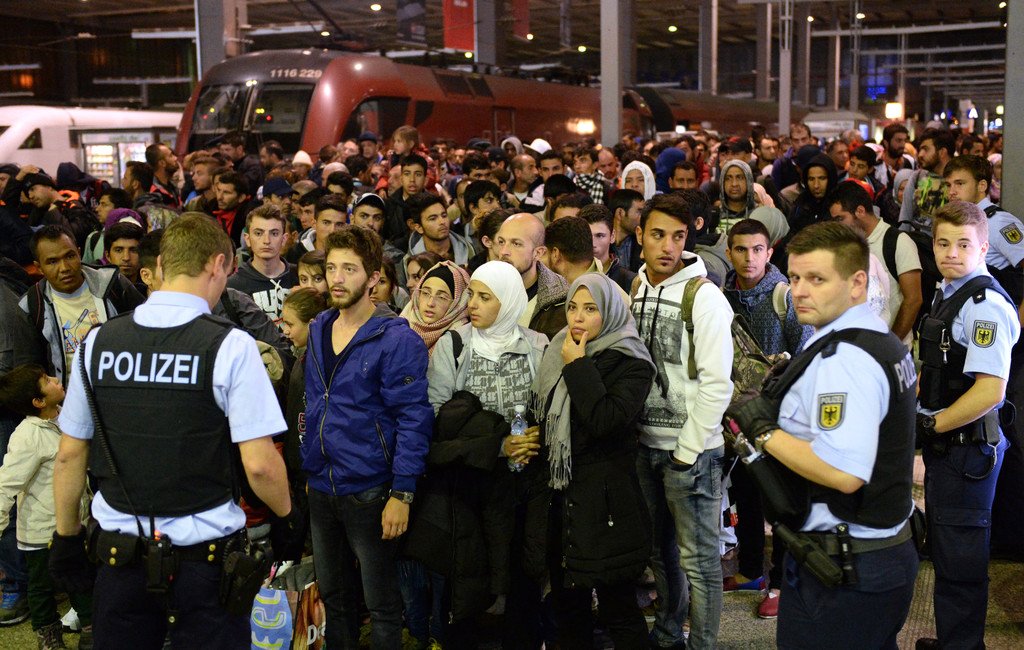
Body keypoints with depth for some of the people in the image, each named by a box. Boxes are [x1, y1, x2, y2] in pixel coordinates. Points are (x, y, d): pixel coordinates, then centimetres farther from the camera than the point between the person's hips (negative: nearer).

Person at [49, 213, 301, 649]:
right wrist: (285, 517, 3)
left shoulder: (97, 342, -1)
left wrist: (67, 536, 17)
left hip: (120, 550, 3)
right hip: (206, 555, -3)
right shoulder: (230, 346, -12)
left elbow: (70, 455, 5)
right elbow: (259, 464, -15)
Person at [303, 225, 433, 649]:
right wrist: (307, 470, 12)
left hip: (369, 492, -6)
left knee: (382, 605, 7)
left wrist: (402, 493, -19)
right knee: (333, 596, 19)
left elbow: (413, 419, -15)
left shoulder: (397, 340, -14)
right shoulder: (318, 330, 7)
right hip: (321, 488, 7)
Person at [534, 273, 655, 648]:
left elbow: (605, 421, -25)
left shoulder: (630, 363, -10)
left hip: (607, 501, -6)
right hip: (561, 497, 7)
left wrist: (578, 368, -18)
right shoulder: (558, 355, 9)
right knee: (567, 604, 14)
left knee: (617, 609, 0)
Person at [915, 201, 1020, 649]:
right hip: (943, 442, 10)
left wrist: (931, 425, -19)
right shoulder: (949, 295, 11)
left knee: (959, 555, 1)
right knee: (943, 546, 20)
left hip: (967, 445, -10)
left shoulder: (985, 305, -20)